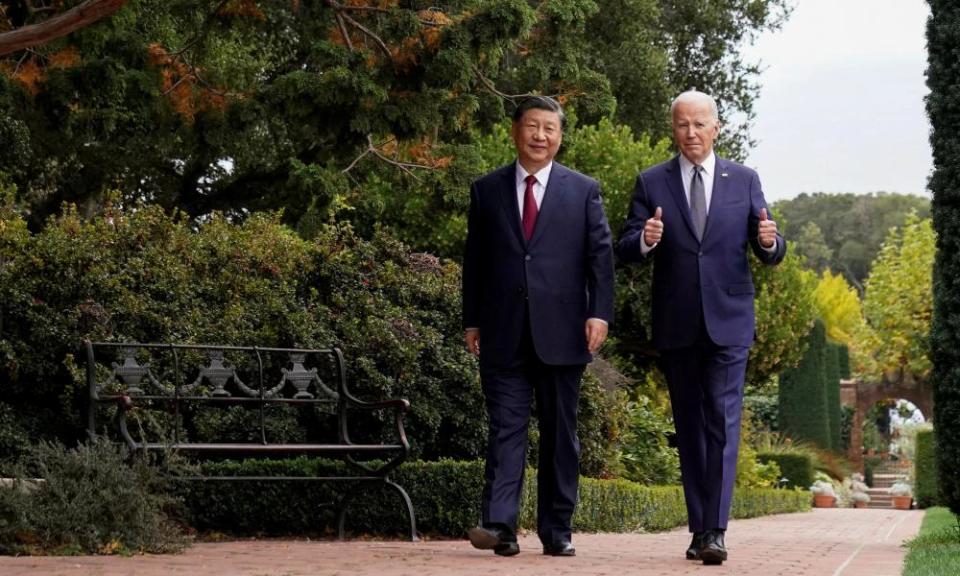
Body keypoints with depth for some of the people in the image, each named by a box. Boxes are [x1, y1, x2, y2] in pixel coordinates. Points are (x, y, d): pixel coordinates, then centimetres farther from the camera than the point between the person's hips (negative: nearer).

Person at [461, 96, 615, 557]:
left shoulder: (583, 190, 7)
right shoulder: (487, 190, 10)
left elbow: (600, 254, 3)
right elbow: (474, 260, 11)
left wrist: (600, 312, -8)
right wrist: (471, 321, 6)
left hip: (561, 331, 0)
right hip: (504, 332, 0)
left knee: (561, 433, 5)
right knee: (505, 427, -5)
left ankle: (556, 531, 11)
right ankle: (499, 526, -11)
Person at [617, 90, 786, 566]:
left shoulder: (744, 180, 6)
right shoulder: (651, 183, 5)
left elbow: (770, 254, 5)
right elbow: (626, 250, -1)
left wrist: (769, 242, -18)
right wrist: (645, 240, -23)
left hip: (728, 321, -1)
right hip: (675, 326, 1)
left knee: (722, 424, -10)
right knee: (689, 429, 9)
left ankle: (715, 531, -12)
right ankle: (699, 528, 16)